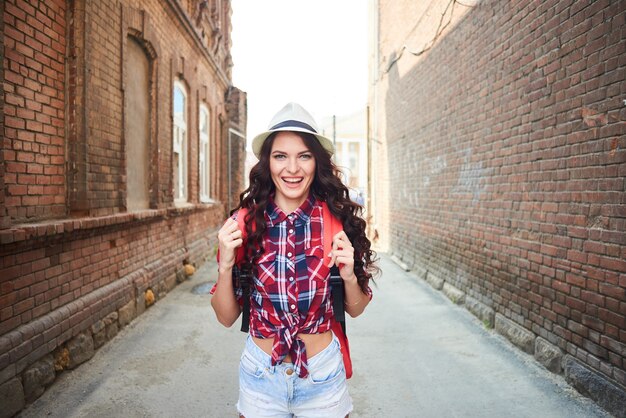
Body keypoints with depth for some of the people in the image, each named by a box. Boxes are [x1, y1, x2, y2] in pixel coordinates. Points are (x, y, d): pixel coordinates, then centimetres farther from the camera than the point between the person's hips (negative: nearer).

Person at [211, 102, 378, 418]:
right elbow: (226, 317, -5)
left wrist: (349, 276, -20)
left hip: (323, 377, 0)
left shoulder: (336, 220, -12)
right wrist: (226, 265, -22)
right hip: (260, 376, 1)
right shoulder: (245, 222, -12)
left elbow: (355, 309, 0)